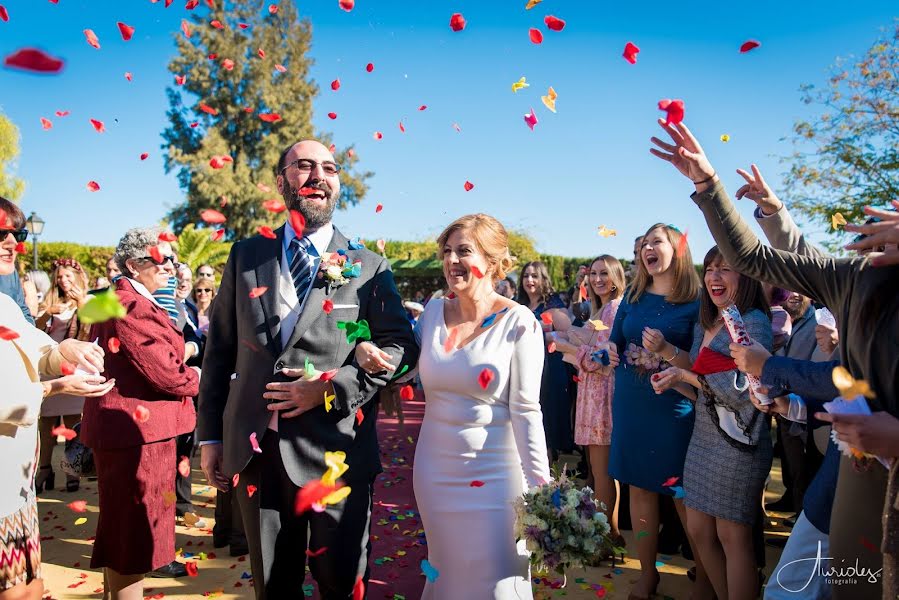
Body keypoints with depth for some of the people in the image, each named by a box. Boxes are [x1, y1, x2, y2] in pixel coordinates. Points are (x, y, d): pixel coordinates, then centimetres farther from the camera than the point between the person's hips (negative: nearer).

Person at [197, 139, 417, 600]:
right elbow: (219, 350, 8)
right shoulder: (246, 256, 7)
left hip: (335, 453, -2)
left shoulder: (370, 267, -1)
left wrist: (334, 385, -16)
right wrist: (210, 435, 6)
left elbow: (399, 345, -4)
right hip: (254, 450, 3)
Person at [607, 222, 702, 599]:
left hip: (675, 410, -4)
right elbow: (614, 346, 13)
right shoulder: (633, 296, 7)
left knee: (683, 496, 4)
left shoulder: (696, 302, -6)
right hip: (631, 407, 5)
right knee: (639, 488, 13)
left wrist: (667, 351, -24)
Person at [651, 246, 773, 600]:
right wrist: (673, 379, -4)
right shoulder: (704, 326, 13)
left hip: (737, 443, -8)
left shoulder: (754, 322, -10)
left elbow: (745, 389, -19)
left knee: (733, 537, 3)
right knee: (698, 531, 13)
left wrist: (686, 375, -15)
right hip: (702, 439, 8)